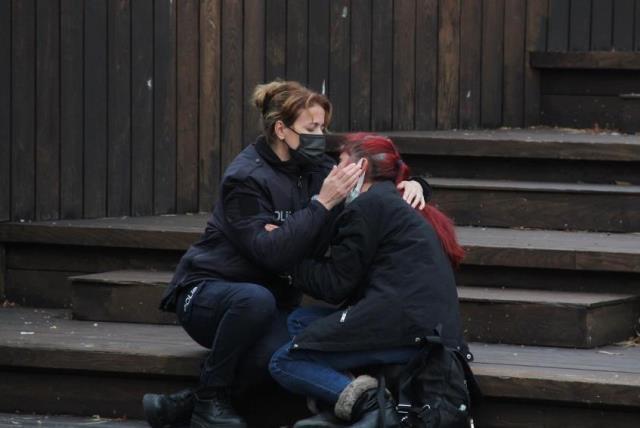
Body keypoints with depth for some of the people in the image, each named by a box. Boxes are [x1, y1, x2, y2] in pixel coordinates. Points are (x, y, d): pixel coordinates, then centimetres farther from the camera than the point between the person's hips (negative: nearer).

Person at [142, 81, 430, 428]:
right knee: (256, 299, -41)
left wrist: (411, 184, -11)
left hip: (272, 302, 5)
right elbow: (272, 252, -28)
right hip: (208, 292, -5)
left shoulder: (316, 172, 2)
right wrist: (322, 203, -31)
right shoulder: (246, 178, -17)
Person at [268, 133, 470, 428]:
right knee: (300, 320, 18)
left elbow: (334, 285, -2)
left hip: (402, 325, -10)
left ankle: (369, 403, -25)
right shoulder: (398, 204, 28)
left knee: (284, 363, -1)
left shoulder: (368, 205, -3)